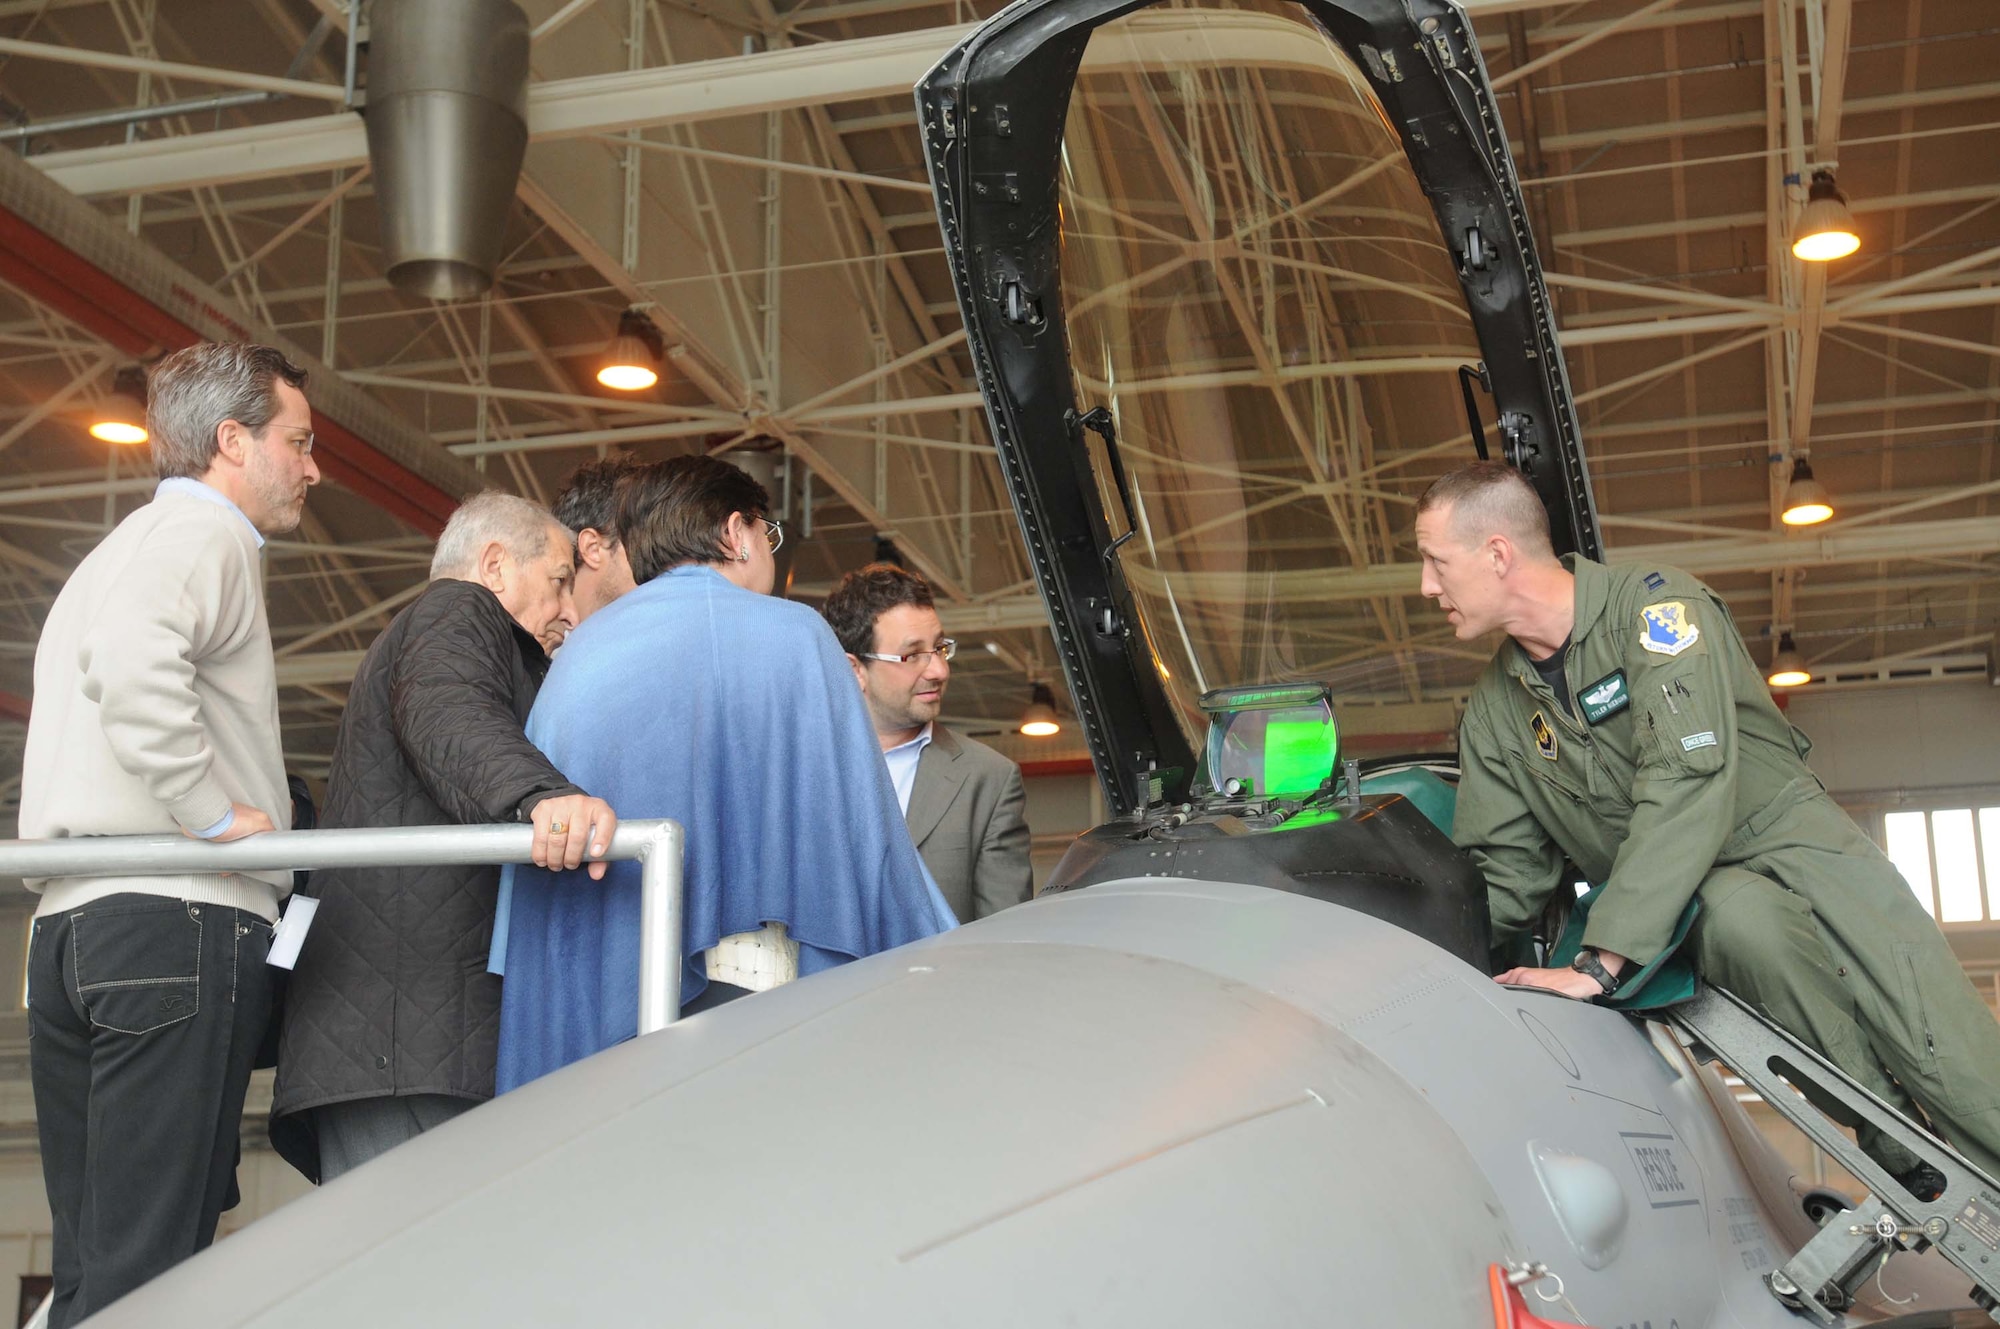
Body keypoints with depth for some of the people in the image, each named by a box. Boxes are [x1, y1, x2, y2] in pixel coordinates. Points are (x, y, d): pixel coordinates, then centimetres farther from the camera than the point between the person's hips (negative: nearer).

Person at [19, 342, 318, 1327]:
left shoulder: (125, 546, 29)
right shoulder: (203, 533, -3)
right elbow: (133, 661, -23)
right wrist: (222, 815, -18)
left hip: (71, 923, 10)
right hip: (179, 916, -10)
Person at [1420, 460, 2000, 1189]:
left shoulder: (1652, 602, -13)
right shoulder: (1493, 714, 5)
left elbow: (1688, 785, -25)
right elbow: (1503, 880, 8)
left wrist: (1600, 960, -31)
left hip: (1792, 837, -3)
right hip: (1693, 900, 3)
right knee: (1740, 918, -33)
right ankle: (1909, 1166, -23)